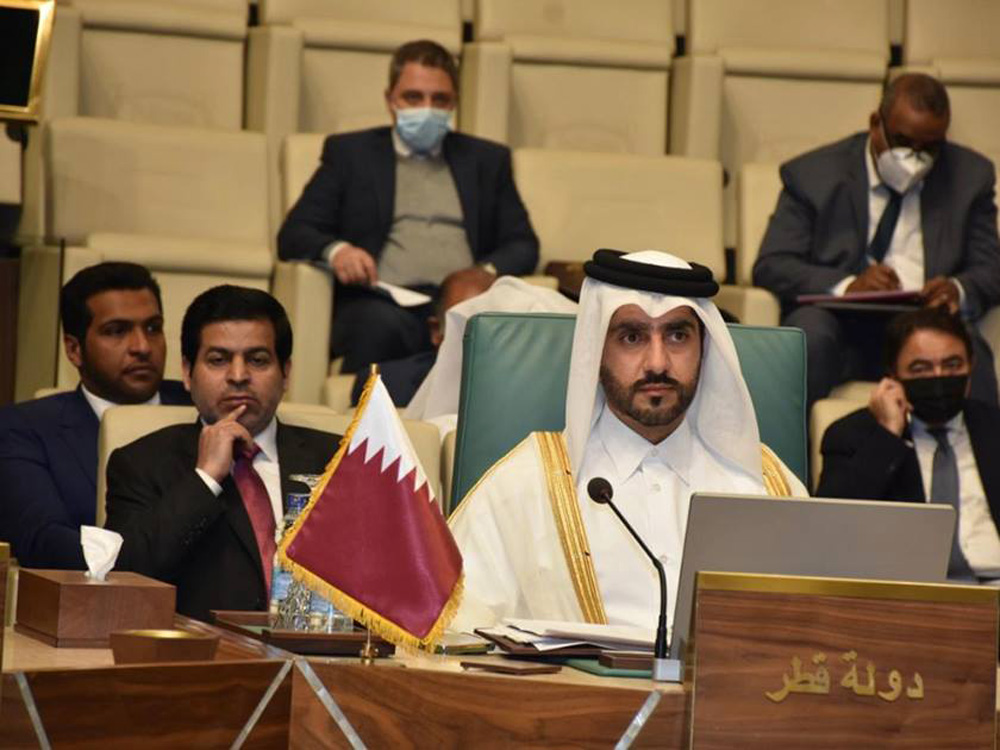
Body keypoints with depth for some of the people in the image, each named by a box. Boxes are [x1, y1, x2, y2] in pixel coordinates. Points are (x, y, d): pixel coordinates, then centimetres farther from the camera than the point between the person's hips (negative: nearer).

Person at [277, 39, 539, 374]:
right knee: (381, 325, -39)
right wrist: (334, 250, -11)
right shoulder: (350, 152, 20)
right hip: (385, 303, -1)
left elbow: (523, 245, 19)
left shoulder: (487, 159, 26)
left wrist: (488, 271, -5)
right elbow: (293, 234, 13)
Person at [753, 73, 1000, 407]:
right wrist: (846, 286, -18)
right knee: (809, 330, -36)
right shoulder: (813, 173, 8)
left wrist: (959, 290, -14)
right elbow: (770, 266, 1)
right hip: (840, 331, -1)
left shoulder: (970, 176, 15)